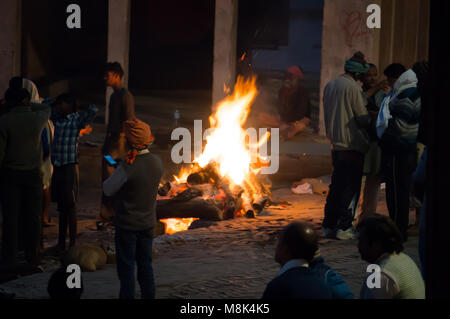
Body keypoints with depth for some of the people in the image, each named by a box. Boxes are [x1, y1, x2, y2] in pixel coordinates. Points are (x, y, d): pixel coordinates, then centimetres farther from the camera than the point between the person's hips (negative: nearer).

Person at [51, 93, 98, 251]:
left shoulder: (77, 120, -5)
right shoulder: (57, 119, 13)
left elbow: (93, 110, -21)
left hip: (70, 167, -6)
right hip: (57, 166, 6)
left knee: (70, 205, -6)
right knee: (62, 206, 11)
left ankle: (72, 243, -4)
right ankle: (61, 242, 16)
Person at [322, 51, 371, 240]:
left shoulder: (329, 86, 12)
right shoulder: (353, 87, -12)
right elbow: (362, 117, -11)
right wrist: (372, 125, 6)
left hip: (335, 144, 8)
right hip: (353, 144, -8)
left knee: (336, 185, 14)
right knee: (351, 188, -3)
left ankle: (328, 225, 14)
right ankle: (344, 228, -5)